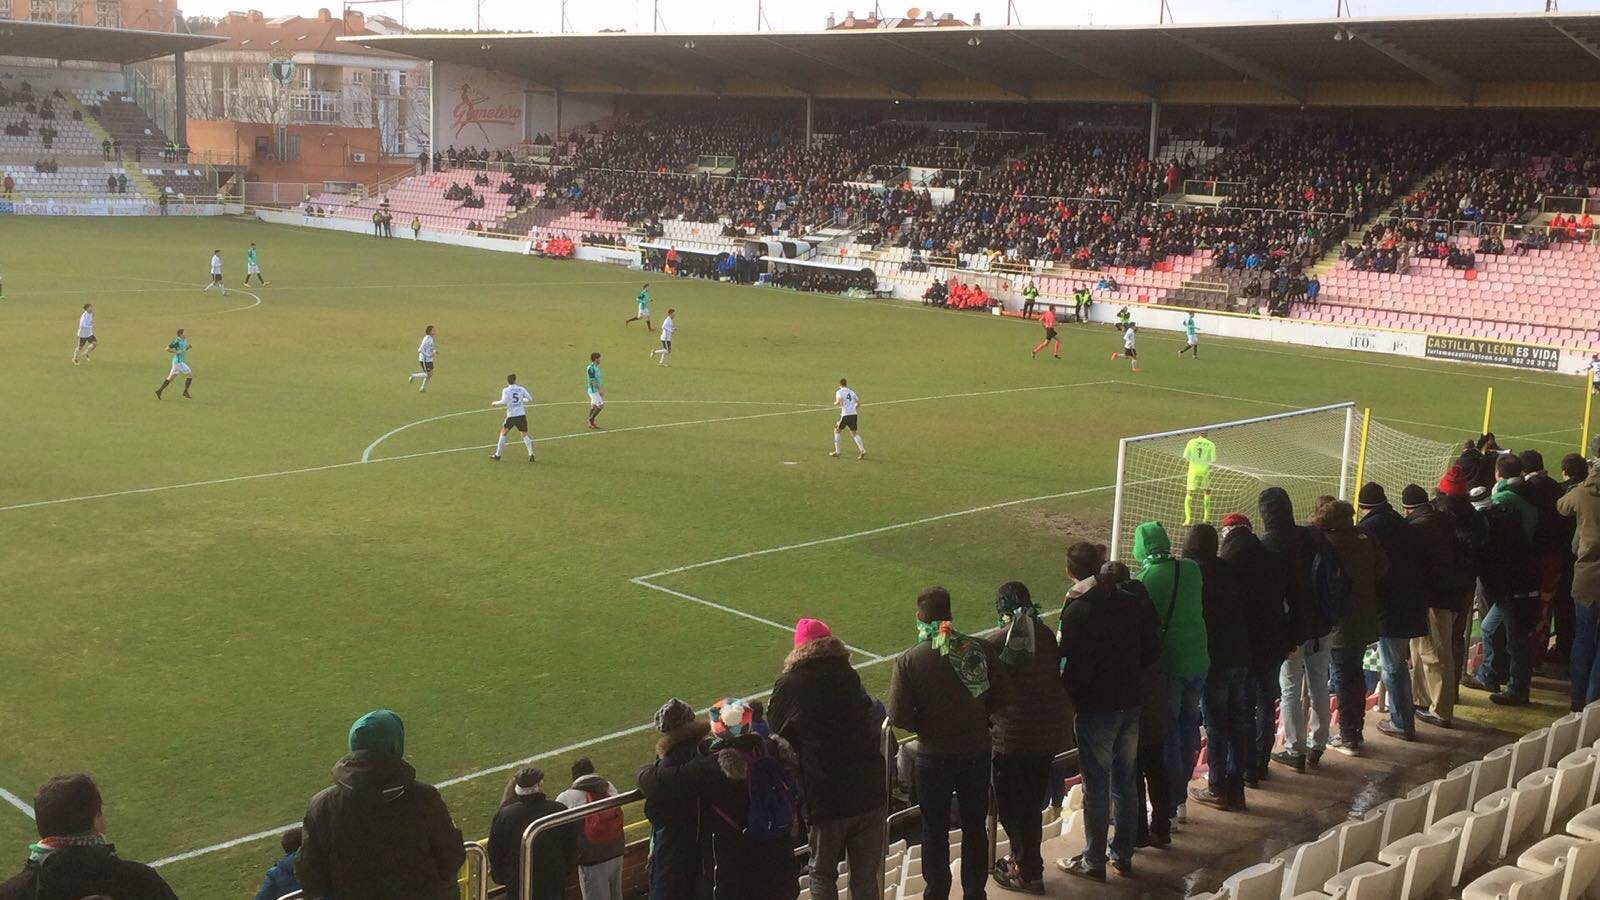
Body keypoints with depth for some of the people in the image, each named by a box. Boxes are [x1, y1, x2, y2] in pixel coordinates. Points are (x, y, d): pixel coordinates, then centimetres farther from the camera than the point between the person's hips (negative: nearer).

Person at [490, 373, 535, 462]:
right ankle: (531, 454, 3)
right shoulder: (521, 389, 4)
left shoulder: (506, 390, -5)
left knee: (503, 433, 12)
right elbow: (530, 399, 8)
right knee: (525, 435, 12)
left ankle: (497, 455, 13)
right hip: (522, 415, 2)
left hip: (511, 416, -2)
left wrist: (495, 403, 1)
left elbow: (503, 402, -17)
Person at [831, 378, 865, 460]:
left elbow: (839, 402, -16)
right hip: (853, 414, 4)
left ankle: (837, 451, 14)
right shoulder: (851, 392, 16)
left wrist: (835, 403, 6)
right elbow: (858, 403, 17)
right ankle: (862, 450, -9)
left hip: (845, 414, -4)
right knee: (854, 433, 9)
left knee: (837, 431, 14)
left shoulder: (839, 392, 1)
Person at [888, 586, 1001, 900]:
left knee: (934, 830, 14)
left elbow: (898, 715, -18)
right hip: (977, 751, 3)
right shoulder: (978, 649, -8)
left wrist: (924, 728, 1)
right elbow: (997, 696, -2)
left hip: (934, 756, -3)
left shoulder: (907, 661, -15)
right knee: (975, 827, 18)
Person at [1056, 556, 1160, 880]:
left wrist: (1067, 695, -2)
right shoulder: (1131, 599, 0)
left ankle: (1093, 862, 14)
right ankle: (1123, 855, 27)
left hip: (1096, 709, -6)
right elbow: (1152, 650, 6)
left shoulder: (1078, 609, -19)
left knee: (1096, 787, 4)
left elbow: (1075, 665, -19)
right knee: (1125, 780, 16)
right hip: (1132, 702, 6)